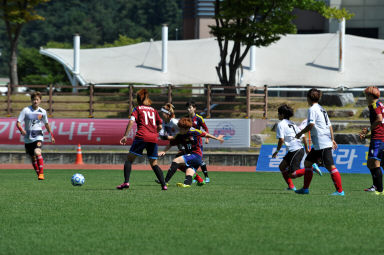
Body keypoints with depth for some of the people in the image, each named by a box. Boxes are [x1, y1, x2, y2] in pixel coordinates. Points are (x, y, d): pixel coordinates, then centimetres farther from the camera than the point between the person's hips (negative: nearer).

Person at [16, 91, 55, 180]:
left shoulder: (42, 112, 3)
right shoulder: (26, 110, -4)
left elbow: (46, 124, 18)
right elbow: (18, 123, -6)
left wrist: (51, 136, 22)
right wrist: (21, 130, -27)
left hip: (38, 136, -1)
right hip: (28, 138, 1)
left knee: (37, 152, -27)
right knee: (33, 157, 8)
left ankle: (41, 174, -27)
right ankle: (38, 175, 24)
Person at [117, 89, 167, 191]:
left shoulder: (138, 109, 8)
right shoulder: (153, 110, 20)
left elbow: (131, 121, -7)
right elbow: (160, 126, 17)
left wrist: (125, 136, -10)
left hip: (142, 136, -4)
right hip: (153, 138, 4)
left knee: (129, 159, 1)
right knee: (154, 163, 12)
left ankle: (126, 182, -16)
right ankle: (163, 185, -1)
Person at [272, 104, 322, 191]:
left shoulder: (281, 124, -4)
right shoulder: (292, 124, 20)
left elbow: (281, 140, -13)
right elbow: (303, 137, 19)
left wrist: (277, 151, -1)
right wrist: (306, 149, 28)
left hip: (295, 151, -9)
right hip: (300, 149, 9)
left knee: (292, 175, -12)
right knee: (282, 167, 18)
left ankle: (311, 168, -21)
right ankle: (291, 186, 13)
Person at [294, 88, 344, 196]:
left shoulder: (312, 109, -9)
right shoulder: (322, 109, 19)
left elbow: (311, 125, -20)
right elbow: (329, 125, 22)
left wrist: (300, 133, -8)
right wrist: (332, 139, 27)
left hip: (322, 144, -10)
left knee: (330, 166, -11)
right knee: (307, 162, 16)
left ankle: (340, 191, -13)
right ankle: (305, 189, 20)